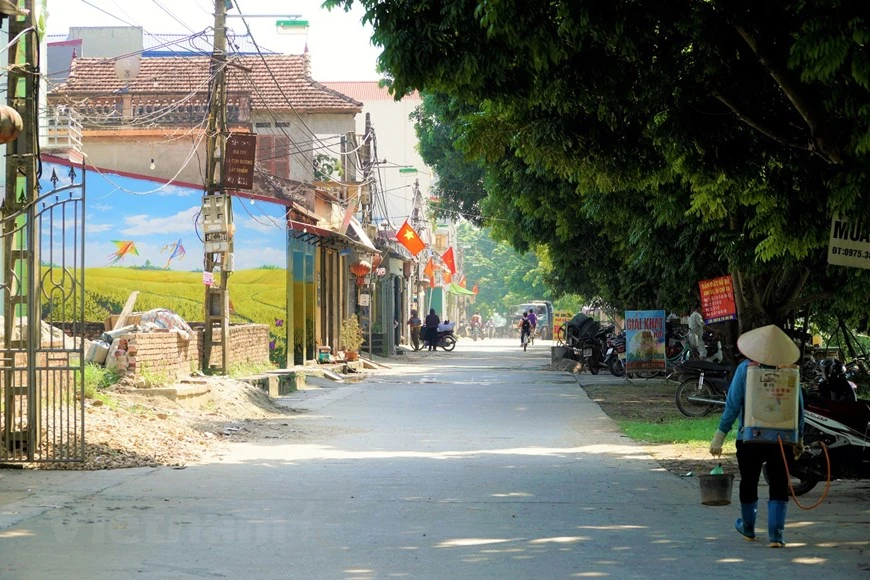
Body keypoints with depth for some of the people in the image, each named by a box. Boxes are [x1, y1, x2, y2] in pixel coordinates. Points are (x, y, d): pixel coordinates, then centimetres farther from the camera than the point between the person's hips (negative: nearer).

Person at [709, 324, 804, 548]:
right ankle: (775, 534, -3)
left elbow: (733, 405, -9)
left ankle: (748, 528, 34)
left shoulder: (746, 369, -8)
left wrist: (720, 435, -3)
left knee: (749, 483, 17)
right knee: (779, 487, 6)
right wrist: (799, 439, 12)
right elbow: (799, 408, 1)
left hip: (750, 438, 0)